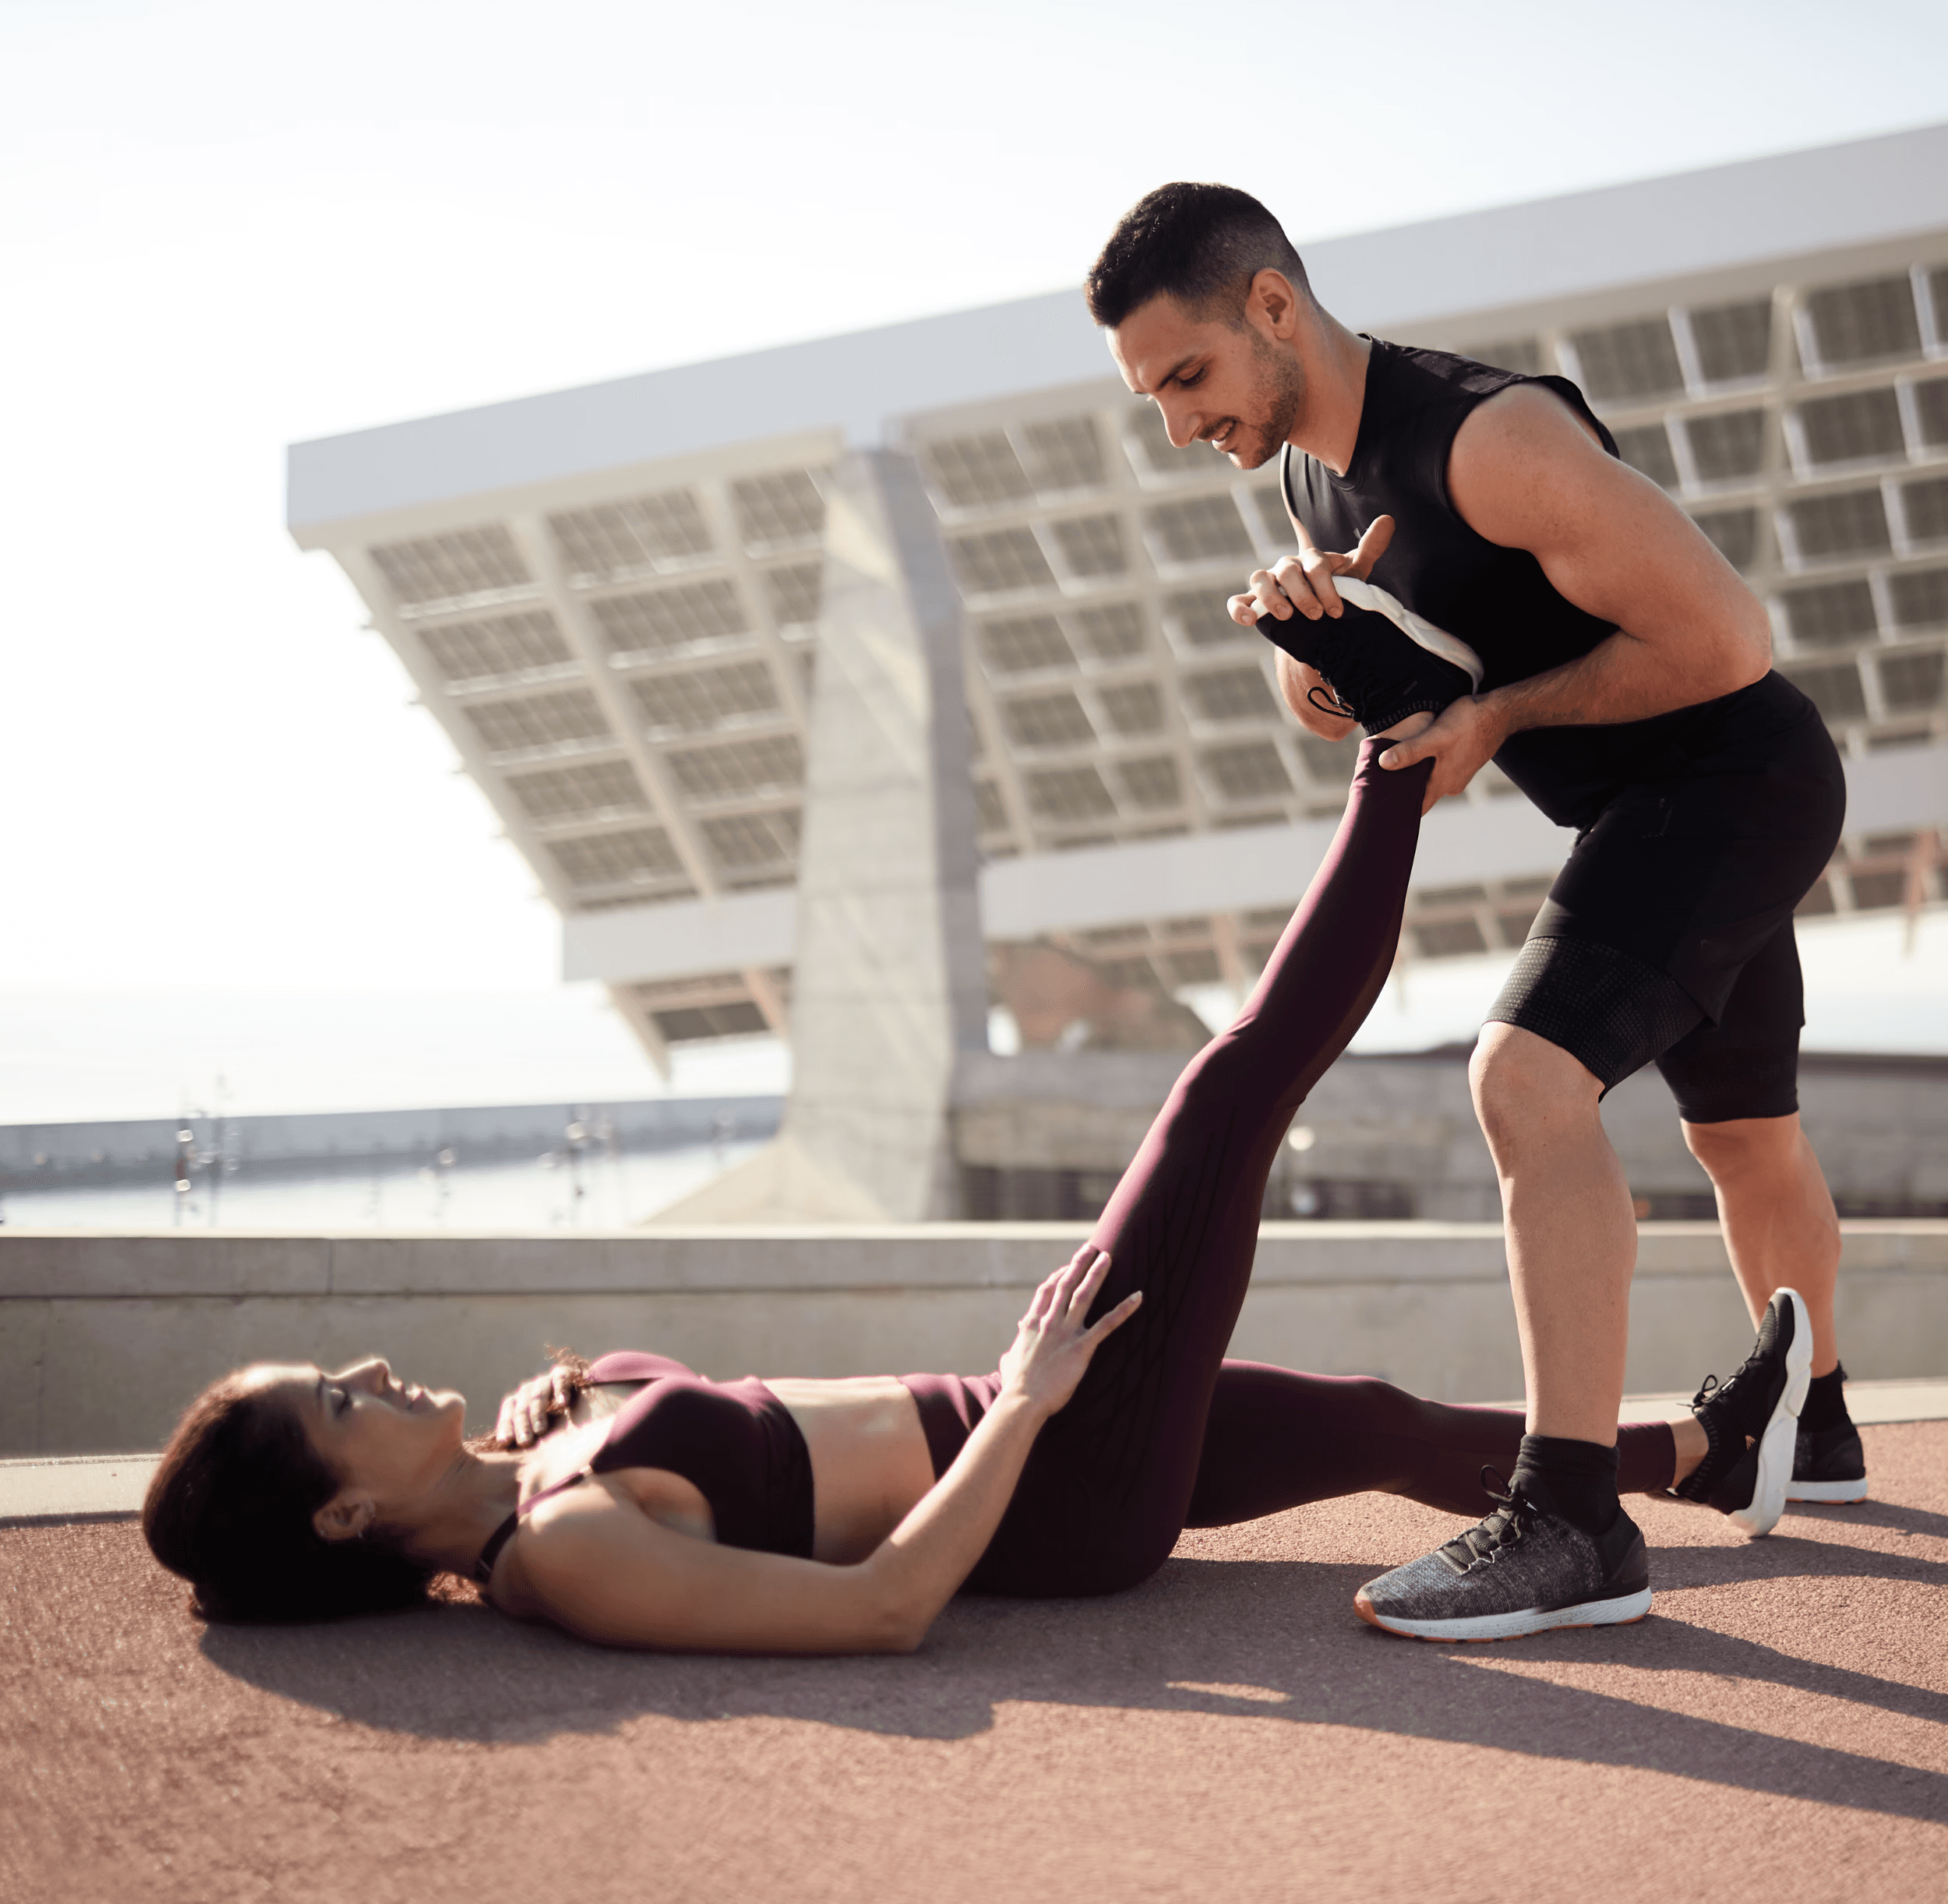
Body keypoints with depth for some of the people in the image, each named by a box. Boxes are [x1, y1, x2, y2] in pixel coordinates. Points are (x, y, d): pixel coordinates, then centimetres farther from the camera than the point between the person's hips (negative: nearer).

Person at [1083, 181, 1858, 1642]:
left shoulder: (1488, 435, -27)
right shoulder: (1316, 463, 3)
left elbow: (1723, 634, -27)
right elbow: (1337, 709, 11)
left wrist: (1498, 716, -19)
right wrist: (1299, 619, -11)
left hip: (1733, 775, -10)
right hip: (1657, 808, 10)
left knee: (1528, 1079, -27)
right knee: (1745, 1136, 24)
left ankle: (1571, 1518, -27)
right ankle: (1813, 1428, 44)